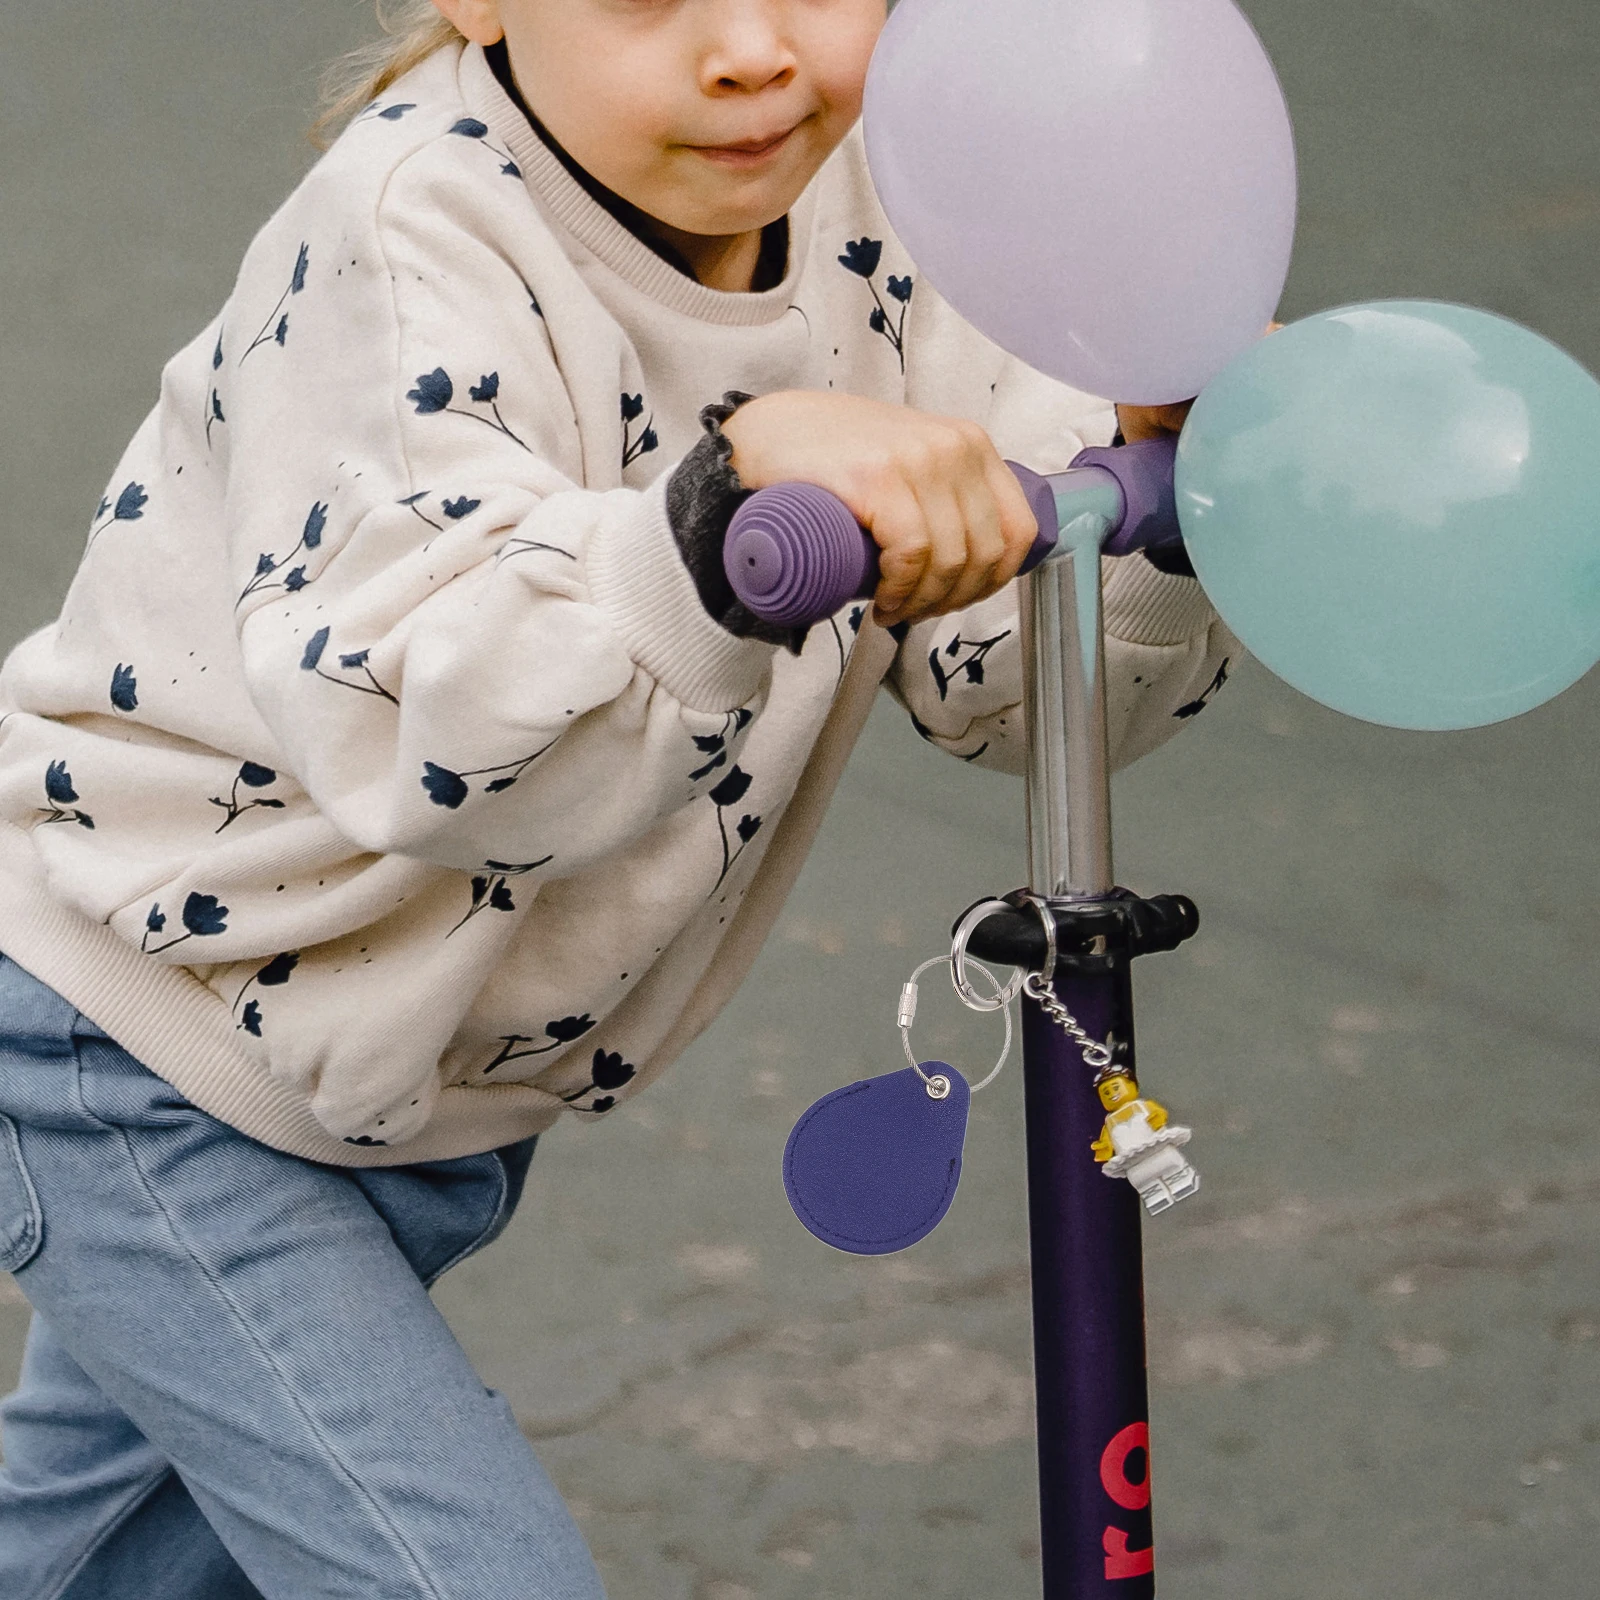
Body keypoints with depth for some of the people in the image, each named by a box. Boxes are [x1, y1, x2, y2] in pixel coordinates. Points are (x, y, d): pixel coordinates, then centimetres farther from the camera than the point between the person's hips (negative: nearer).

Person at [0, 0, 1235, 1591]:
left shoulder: (848, 207, -9)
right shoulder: (411, 235, -30)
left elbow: (1016, 678, -7)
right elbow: (414, 736, -45)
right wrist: (742, 485, -58)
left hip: (436, 1094, 7)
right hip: (152, 1071, -7)